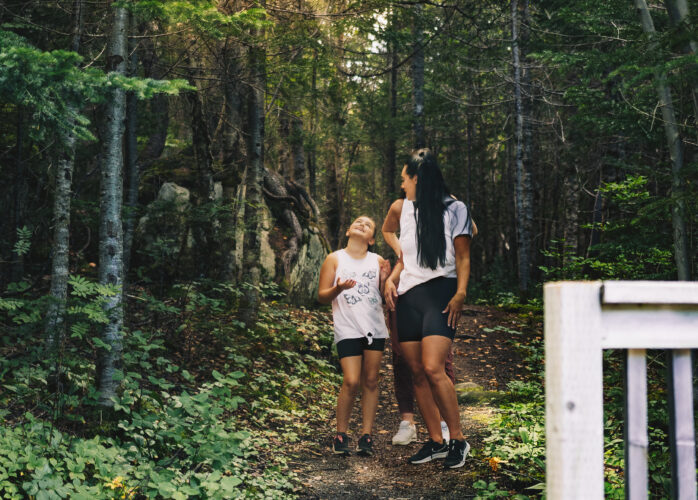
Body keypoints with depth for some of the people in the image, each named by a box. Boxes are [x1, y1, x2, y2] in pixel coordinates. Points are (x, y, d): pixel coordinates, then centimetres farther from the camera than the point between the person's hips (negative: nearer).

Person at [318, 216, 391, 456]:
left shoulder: (378, 261, 11)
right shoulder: (335, 259, 5)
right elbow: (322, 296, 2)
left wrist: (385, 280, -8)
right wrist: (338, 289, -18)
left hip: (375, 328, 3)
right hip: (348, 330, -3)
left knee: (370, 381, 2)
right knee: (351, 382, -11)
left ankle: (366, 435, 8)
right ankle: (341, 435, 5)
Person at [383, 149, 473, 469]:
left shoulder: (453, 209, 1)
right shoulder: (404, 210, 17)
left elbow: (463, 257, -1)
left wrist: (460, 293, -14)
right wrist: (392, 278, 6)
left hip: (439, 293, -6)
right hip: (408, 297, 6)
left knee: (433, 369, -19)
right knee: (417, 372, 3)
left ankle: (458, 440, -7)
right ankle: (436, 442, 12)